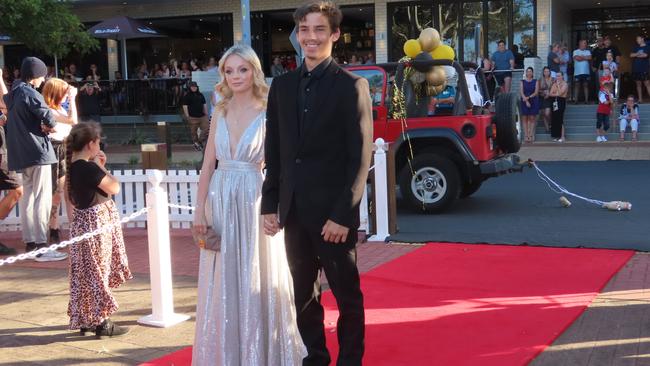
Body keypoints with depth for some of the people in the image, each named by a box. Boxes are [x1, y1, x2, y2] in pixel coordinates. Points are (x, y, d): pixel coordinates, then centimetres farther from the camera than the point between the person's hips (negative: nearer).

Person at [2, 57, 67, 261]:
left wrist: (41, 125, 6)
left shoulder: (13, 94, 14)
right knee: (42, 199, -7)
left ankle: (30, 242, 18)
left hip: (21, 152, 9)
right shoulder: (30, 93, -13)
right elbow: (49, 118, -22)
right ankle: (41, 246, -8)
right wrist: (49, 125, 0)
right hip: (38, 150, -9)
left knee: (28, 198, 13)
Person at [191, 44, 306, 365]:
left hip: (253, 202, -4)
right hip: (220, 202, 4)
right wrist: (200, 209, 3)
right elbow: (208, 164, 8)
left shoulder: (268, 113, -5)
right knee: (222, 285, 10)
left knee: (256, 281, 5)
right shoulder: (221, 112, 8)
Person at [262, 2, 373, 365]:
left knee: (346, 293, 8)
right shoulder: (282, 85, 9)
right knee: (304, 294, 14)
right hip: (294, 211, 5)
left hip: (333, 212, -5)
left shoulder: (352, 86, -6)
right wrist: (270, 205, 6)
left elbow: (361, 157, -10)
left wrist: (343, 215, -15)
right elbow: (274, 152, 11)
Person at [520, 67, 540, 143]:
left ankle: (531, 135, -4)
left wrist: (528, 97, -14)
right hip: (524, 102, 1)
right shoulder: (523, 82, 9)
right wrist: (526, 100, -14)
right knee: (525, 118, -3)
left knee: (532, 118, -3)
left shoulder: (535, 82, 8)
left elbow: (536, 92, -2)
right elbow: (521, 92, -1)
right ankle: (526, 136, -3)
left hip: (533, 102, -1)